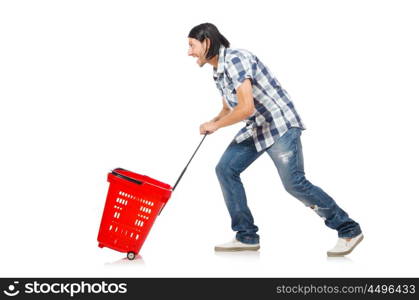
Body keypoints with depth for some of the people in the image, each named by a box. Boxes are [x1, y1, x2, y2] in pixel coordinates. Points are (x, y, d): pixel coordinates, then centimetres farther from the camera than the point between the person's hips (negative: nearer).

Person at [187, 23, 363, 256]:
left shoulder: (235, 59, -19)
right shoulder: (219, 72, 12)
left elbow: (246, 108, -27)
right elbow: (228, 108, 25)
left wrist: (216, 125, -11)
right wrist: (212, 122, 4)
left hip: (280, 124, -10)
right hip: (255, 129, 10)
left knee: (294, 182, -15)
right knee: (225, 169, 1)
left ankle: (349, 230, 0)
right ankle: (247, 237, 6)